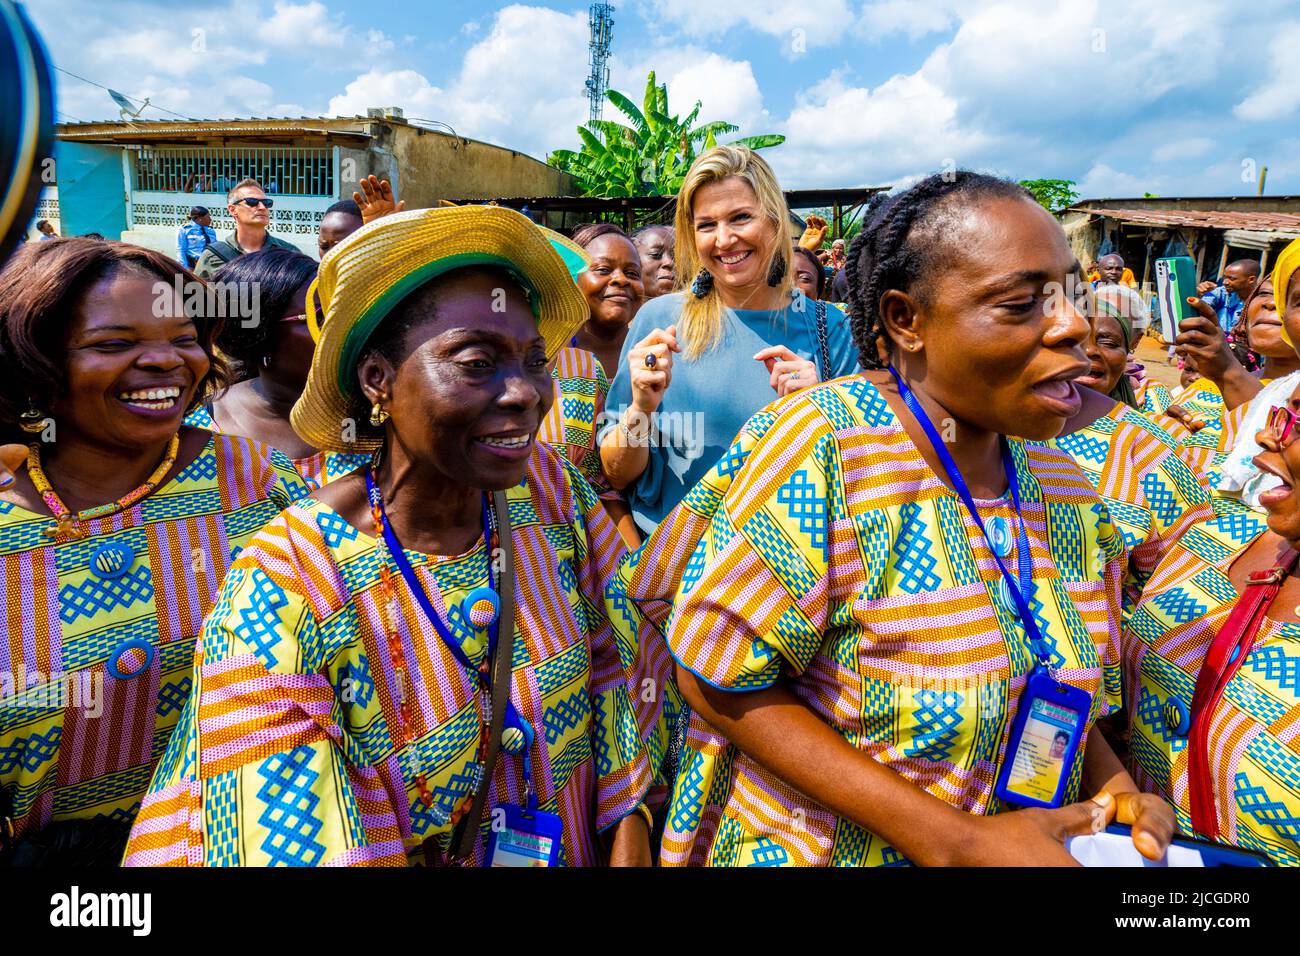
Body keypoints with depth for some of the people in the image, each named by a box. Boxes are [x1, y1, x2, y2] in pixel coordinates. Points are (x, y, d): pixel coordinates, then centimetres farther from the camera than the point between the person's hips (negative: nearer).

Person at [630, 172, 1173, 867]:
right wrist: (957, 842, -25)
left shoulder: (1065, 490, -6)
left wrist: (1110, 783, -12)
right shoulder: (822, 441, -25)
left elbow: (1068, 697, 8)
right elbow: (719, 679, -25)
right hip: (815, 844, -5)